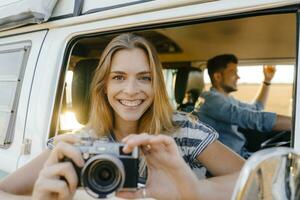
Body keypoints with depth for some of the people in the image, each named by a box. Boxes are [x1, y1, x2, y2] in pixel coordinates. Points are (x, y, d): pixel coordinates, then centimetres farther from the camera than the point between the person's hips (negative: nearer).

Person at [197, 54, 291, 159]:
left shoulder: (226, 99, 14)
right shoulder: (211, 99, -18)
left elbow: (255, 108, 30)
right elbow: (256, 119, -28)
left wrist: (267, 80, 22)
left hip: (241, 153, 10)